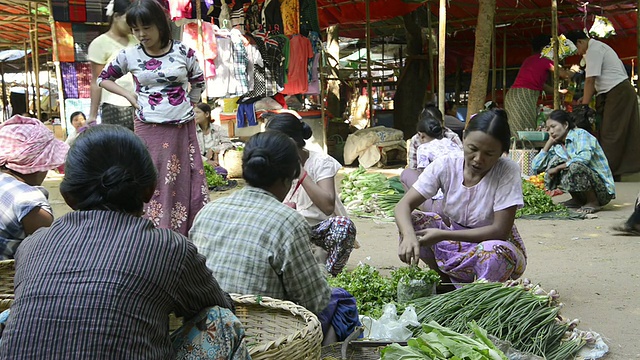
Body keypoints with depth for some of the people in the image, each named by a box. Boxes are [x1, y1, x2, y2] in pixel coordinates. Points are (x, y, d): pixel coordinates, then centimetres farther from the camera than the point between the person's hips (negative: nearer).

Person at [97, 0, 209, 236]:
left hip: (182, 128, 0)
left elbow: (198, 82, 14)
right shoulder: (129, 55, -1)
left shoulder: (183, 52, -2)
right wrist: (129, 96, 1)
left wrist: (188, 106, 9)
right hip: (148, 129, 0)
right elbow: (103, 78, 12)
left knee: (185, 181, 6)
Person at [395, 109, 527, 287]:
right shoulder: (446, 165, -15)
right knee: (410, 221, -19)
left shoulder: (508, 172, -22)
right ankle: (448, 281, -2)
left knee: (496, 252, -39)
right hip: (455, 239, 4)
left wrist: (443, 235, -33)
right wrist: (408, 235, -43)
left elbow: (500, 231, -25)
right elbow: (404, 205, -19)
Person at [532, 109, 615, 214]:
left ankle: (593, 202, -9)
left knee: (575, 166, -32)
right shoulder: (557, 146, 8)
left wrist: (557, 168, -22)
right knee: (554, 161, -3)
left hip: (603, 188, -7)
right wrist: (549, 142, 1)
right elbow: (535, 166, 0)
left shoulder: (580, 134, -10)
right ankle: (578, 200, 8)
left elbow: (584, 157, -31)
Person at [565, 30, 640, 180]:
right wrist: (586, 97, 10)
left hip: (617, 93, -10)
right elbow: (598, 80, 19)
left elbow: (590, 80, -18)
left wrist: (585, 104, -13)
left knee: (610, 133, -9)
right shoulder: (598, 47, 19)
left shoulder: (593, 51, -14)